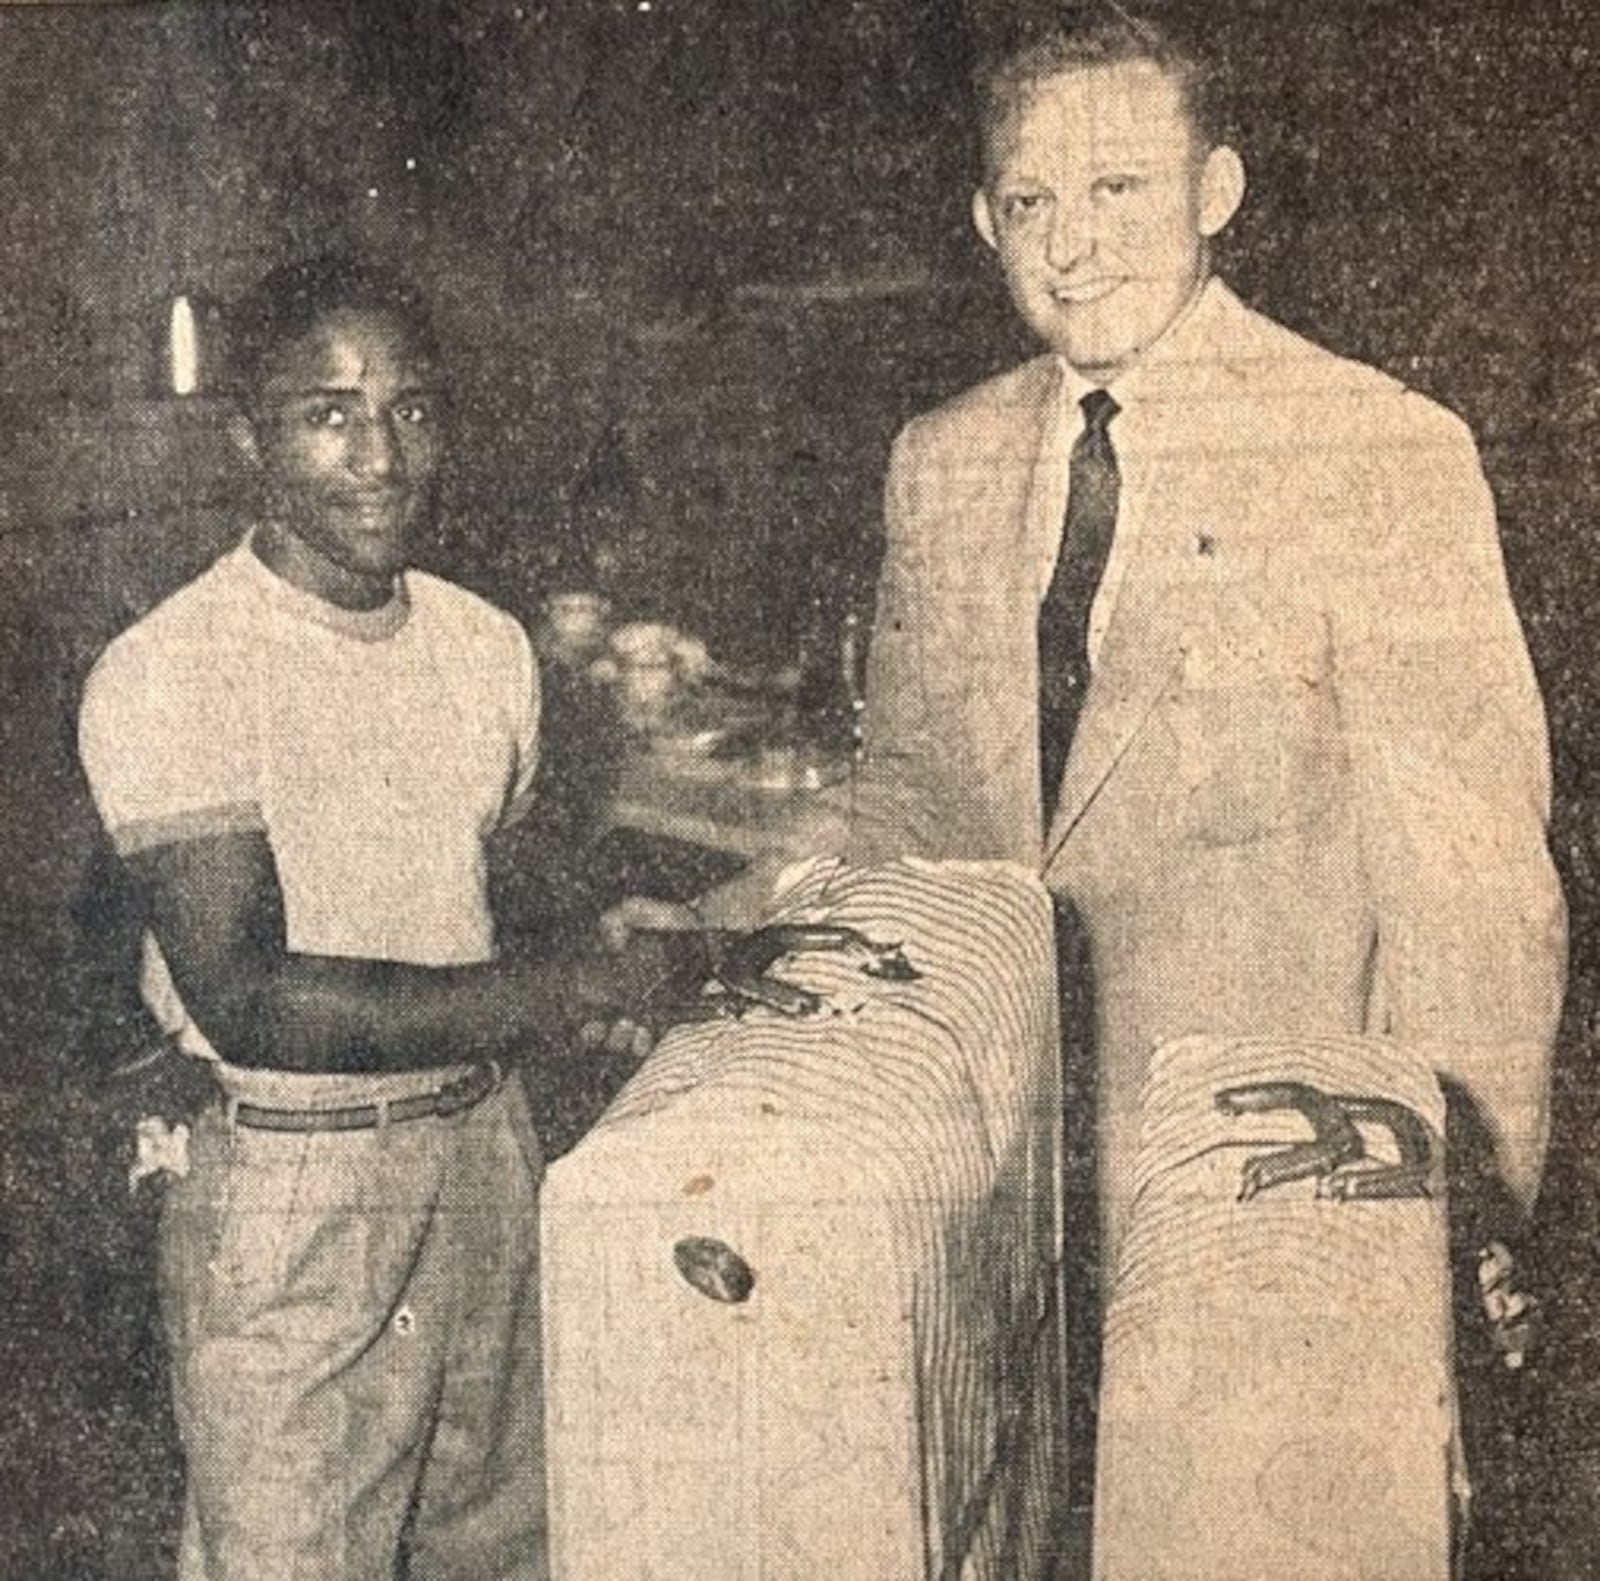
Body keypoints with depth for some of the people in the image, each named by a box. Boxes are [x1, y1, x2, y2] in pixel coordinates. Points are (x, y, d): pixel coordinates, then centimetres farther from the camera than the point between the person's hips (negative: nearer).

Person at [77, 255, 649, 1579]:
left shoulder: (489, 646, 5)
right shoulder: (169, 674, -15)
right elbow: (247, 1000, -21)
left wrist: (652, 954, -2)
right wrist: (567, 992, -22)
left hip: (486, 1148, 6)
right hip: (284, 1185, -5)